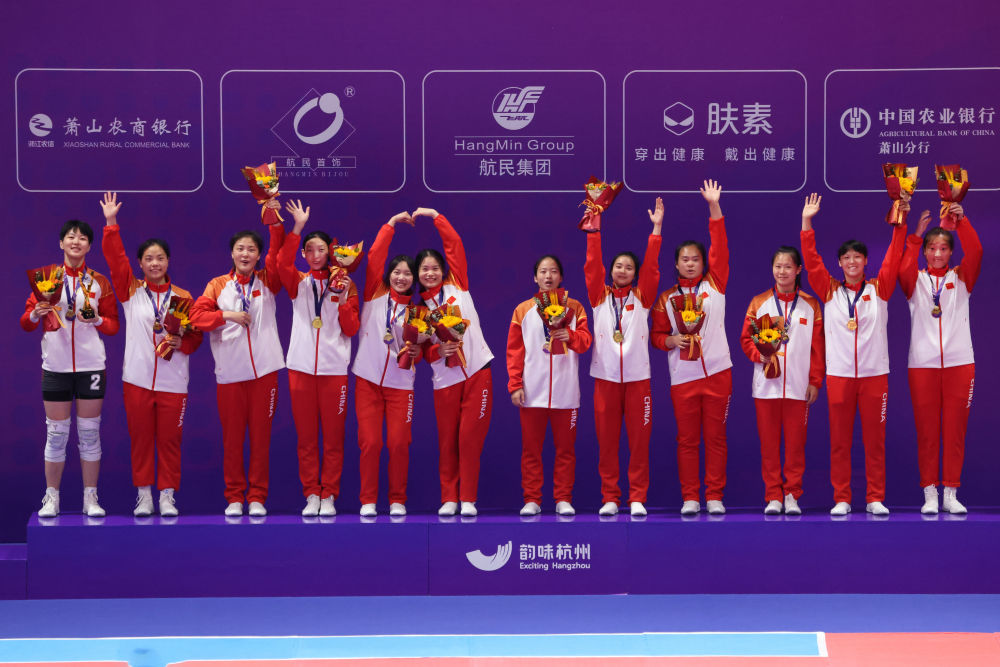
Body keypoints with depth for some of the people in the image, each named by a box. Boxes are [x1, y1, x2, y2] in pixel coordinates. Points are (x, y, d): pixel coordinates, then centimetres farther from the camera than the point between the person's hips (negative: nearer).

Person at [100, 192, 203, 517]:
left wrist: (181, 343, -12)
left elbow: (195, 335, 8)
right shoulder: (131, 290, 5)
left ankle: (167, 496, 13)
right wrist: (111, 223, -8)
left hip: (173, 381, 0)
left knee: (169, 439, 3)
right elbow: (115, 257, -2)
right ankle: (144, 496, 14)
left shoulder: (182, 297, 5)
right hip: (137, 378, 0)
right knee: (140, 438, 5)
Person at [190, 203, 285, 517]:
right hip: (230, 371, 0)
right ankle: (234, 498, 13)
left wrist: (275, 221, -20)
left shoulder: (266, 282, 7)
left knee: (261, 435, 2)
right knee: (232, 436, 4)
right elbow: (197, 314, -3)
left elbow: (279, 253, -9)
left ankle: (257, 497, 10)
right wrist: (227, 315, -16)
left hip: (263, 369, 0)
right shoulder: (218, 285, 7)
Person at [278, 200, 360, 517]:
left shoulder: (344, 284, 8)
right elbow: (283, 263, -13)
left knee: (333, 436, 0)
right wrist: (298, 227, -16)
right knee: (306, 436, 3)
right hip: (301, 367, 1)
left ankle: (329, 496, 7)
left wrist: (343, 301, -13)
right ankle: (311, 495, 10)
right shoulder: (298, 283, 10)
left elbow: (351, 329, 3)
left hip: (334, 368, -1)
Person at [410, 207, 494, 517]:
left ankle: (468, 499, 4)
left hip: (477, 372, -1)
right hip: (445, 379, 1)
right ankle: (448, 498, 13)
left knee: (470, 438, -4)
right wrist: (438, 351, -14)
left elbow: (455, 244, 4)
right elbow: (419, 349, 5)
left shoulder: (456, 285, 7)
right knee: (447, 440, 3)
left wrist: (435, 216, 7)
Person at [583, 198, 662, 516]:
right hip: (605, 376, 0)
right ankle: (609, 498, 9)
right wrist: (594, 228, -5)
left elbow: (651, 267, 0)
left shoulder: (642, 297, 8)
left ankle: (637, 498, 6)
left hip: (637, 376, 0)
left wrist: (656, 229, -4)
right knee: (606, 440, 2)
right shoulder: (599, 296, 8)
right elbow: (592, 265, 1)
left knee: (639, 439, 0)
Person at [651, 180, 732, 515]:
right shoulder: (666, 298, 8)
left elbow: (720, 248, -1)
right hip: (683, 375, 1)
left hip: (717, 371, -1)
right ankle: (690, 497, 10)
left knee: (715, 436, 3)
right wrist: (672, 340, -12)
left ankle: (715, 496, 9)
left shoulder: (715, 284, 7)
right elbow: (657, 334, 11)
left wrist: (714, 207, -6)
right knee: (687, 438, 4)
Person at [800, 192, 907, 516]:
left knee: (874, 439, 3)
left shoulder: (879, 289, 6)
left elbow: (894, 259, -1)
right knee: (839, 440, 3)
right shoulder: (830, 291, 6)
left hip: (874, 373, 0)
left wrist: (900, 222, -9)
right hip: (839, 373, 0)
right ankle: (841, 499, 9)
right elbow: (811, 261, 0)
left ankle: (875, 499, 10)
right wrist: (806, 223, -6)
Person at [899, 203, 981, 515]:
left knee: (955, 430, 3)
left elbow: (975, 252, -9)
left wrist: (962, 220, -17)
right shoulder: (916, 280, 6)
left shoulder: (960, 278, 8)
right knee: (926, 431, 1)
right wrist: (916, 235, -20)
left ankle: (951, 492, 9)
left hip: (959, 361, 1)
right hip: (923, 363, -1)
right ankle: (930, 494, 6)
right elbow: (904, 269, -15)